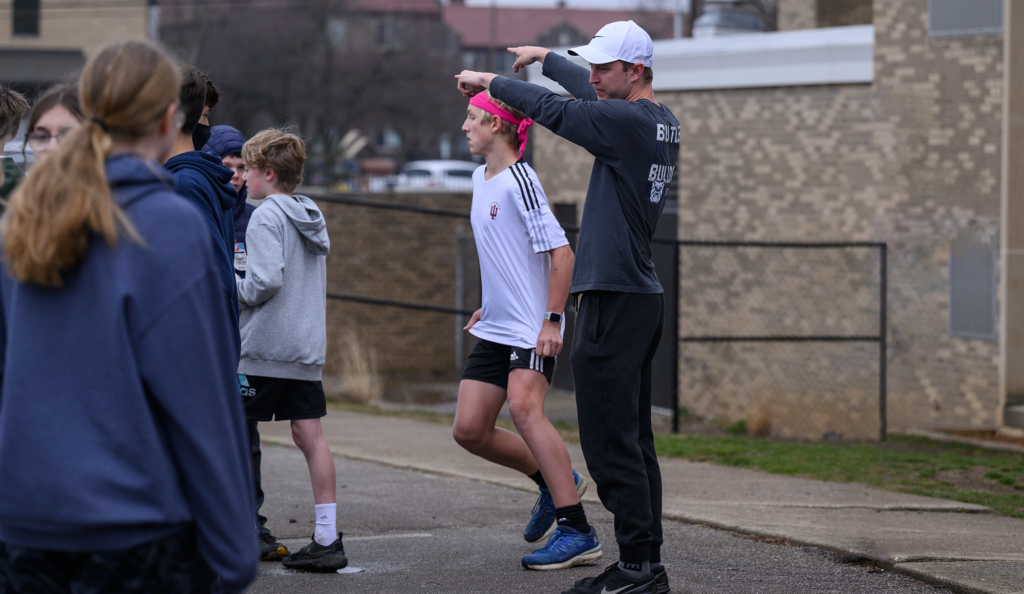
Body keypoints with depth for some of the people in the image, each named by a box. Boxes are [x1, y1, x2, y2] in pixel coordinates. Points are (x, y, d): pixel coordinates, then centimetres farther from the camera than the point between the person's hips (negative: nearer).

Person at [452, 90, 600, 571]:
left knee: (523, 406, -28)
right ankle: (555, 481, 23)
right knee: (468, 429, 3)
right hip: (495, 328, 9)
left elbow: (560, 253, -18)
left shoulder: (519, 181, -14)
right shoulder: (481, 180, 13)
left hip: (533, 328, -9)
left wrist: (551, 320, -22)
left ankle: (577, 532, -27)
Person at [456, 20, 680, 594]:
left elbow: (554, 109, -8)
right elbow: (594, 95, 30)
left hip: (615, 300, -10)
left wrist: (491, 82, 7)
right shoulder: (662, 122, 13)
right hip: (643, 295, 10)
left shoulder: (629, 123, -15)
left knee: (611, 442, -8)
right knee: (634, 440, 11)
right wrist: (547, 58, 41)